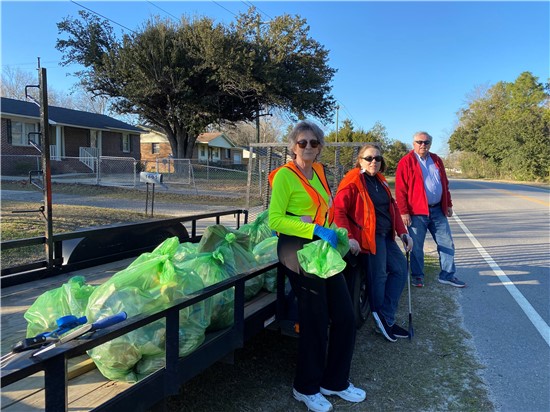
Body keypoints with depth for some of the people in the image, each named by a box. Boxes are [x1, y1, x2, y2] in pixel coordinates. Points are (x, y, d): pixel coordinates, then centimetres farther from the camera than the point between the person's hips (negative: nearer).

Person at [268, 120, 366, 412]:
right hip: (298, 252, -8)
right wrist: (315, 230, -24)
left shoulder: (318, 171, 12)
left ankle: (334, 381, 31)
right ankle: (306, 388, 26)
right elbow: (275, 220, -17)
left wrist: (334, 233, 8)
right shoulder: (285, 175, -11)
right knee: (316, 322, 2)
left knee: (345, 317, 10)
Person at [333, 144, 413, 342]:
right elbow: (338, 210, -19)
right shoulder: (352, 181, -11)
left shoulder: (380, 181, 15)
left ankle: (385, 319, 12)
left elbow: (392, 207, 19)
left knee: (400, 268, 10)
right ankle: (385, 320, 17)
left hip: (385, 236, 10)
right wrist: (349, 237, -26)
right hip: (368, 237, -10)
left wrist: (402, 232, 10)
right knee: (378, 276, -4)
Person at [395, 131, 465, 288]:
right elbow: (400, 190, -10)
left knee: (447, 243, 9)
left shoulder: (436, 160, 12)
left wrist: (448, 204, 15)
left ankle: (447, 275, 21)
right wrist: (404, 212, -14)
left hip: (438, 210, 6)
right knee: (417, 246, 5)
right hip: (417, 212, -5)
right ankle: (417, 276, 20)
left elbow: (445, 184, 19)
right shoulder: (406, 162, -6)